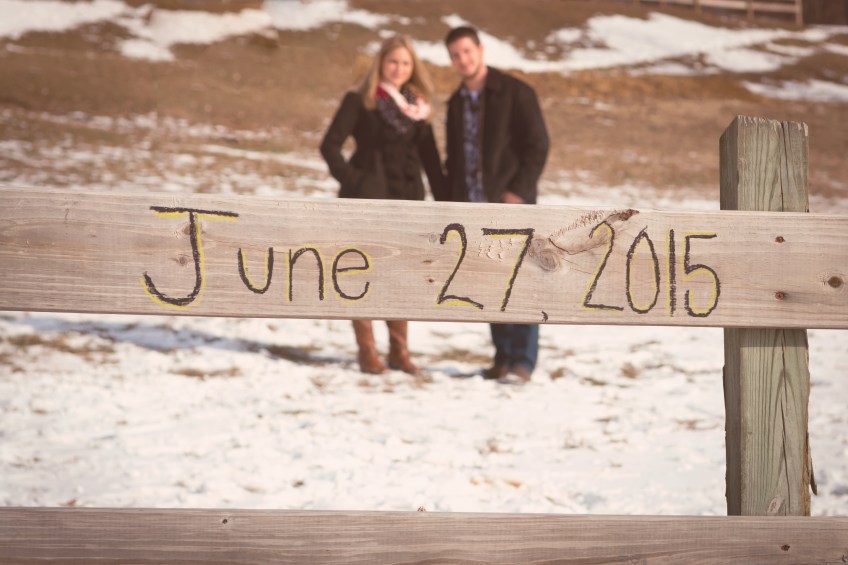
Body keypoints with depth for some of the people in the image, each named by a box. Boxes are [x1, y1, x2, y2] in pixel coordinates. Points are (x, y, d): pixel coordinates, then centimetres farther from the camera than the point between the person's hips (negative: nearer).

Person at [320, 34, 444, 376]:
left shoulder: (417, 105, 9)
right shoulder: (359, 101, -4)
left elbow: (428, 155, 10)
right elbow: (330, 146, -7)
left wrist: (444, 198, 4)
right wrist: (351, 182, -12)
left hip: (406, 199, 4)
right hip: (368, 199, -4)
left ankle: (399, 351, 15)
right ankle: (366, 352, 5)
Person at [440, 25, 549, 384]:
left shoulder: (515, 93, -4)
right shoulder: (457, 103, 15)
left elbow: (538, 145, -7)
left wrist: (518, 191, -15)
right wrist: (449, 203, 13)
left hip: (511, 203, -6)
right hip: (475, 207, 6)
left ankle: (522, 362, -4)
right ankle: (503, 357, 14)